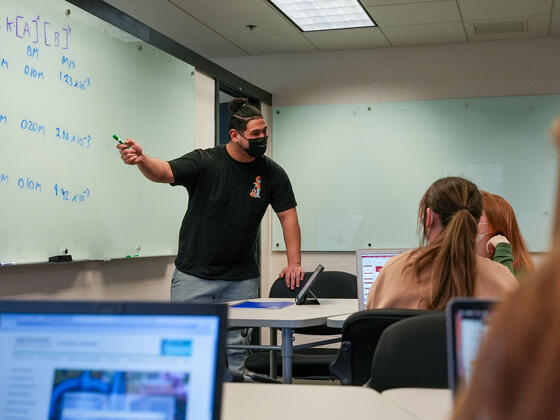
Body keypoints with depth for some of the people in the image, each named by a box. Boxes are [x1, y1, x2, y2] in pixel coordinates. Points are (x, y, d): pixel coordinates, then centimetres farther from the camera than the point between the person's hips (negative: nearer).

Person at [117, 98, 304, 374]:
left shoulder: (272, 172, 2)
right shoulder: (205, 162, -9)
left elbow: (288, 216, 6)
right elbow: (165, 172, -23)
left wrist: (294, 263, -3)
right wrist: (141, 160, -46)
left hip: (241, 280, 3)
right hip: (194, 276, -3)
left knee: (235, 350, 6)